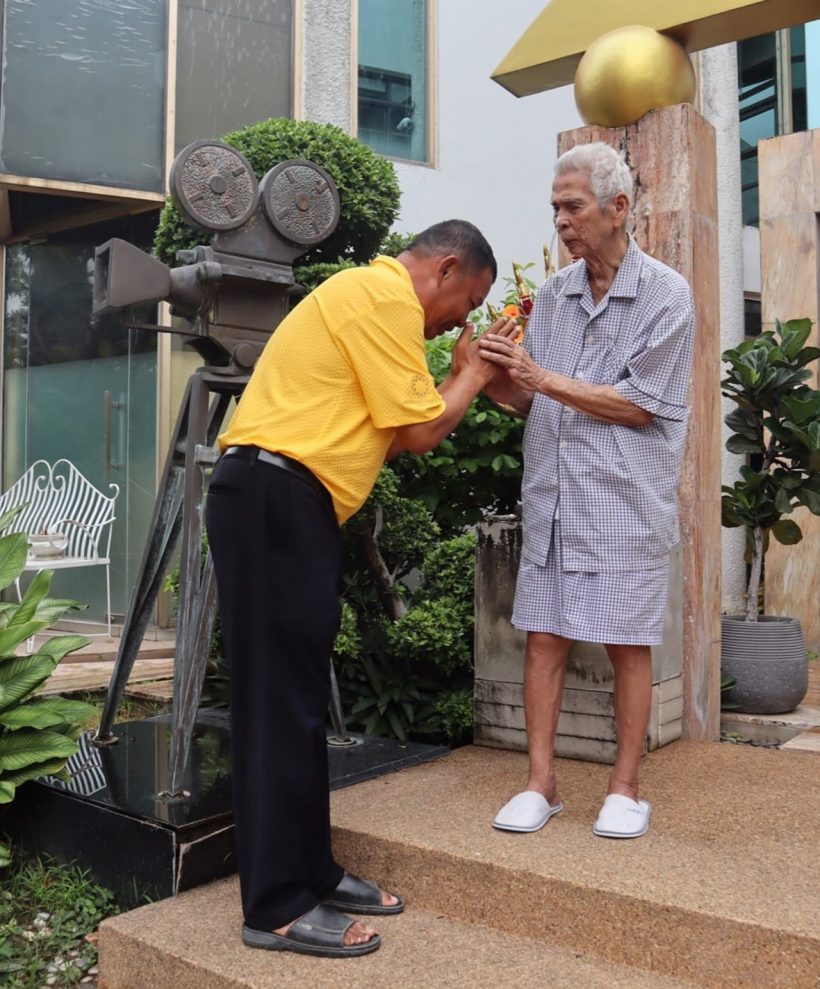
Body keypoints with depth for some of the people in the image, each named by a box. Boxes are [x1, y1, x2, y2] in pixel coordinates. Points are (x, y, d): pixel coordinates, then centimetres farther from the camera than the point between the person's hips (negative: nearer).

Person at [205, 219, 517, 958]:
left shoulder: (369, 295, 23)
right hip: (275, 501, -11)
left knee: (302, 697, 13)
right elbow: (418, 432, -10)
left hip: (290, 506, 11)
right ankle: (278, 907, 5)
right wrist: (471, 374, 6)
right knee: (281, 701, -5)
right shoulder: (385, 295, -9)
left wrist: (467, 374, 18)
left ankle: (309, 873, 24)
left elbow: (388, 430, 18)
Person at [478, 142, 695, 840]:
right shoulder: (552, 296, 11)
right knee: (544, 637, 5)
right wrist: (502, 382, -9)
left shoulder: (666, 295, -3)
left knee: (628, 644, 4)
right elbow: (534, 402, 12)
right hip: (551, 496, 4)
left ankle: (625, 787, 19)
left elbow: (641, 405, -10)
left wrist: (543, 378, -14)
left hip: (627, 500, -4)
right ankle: (541, 783, 16)